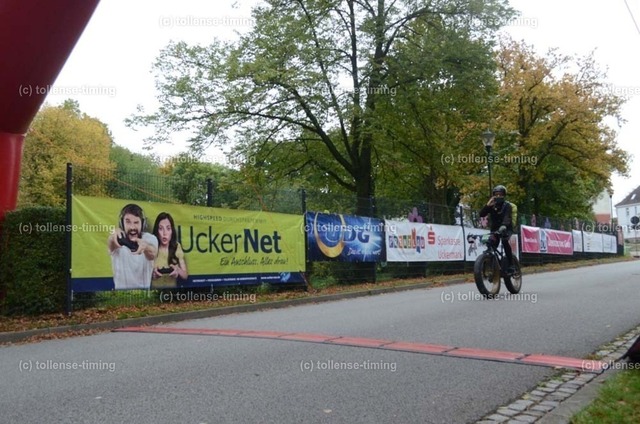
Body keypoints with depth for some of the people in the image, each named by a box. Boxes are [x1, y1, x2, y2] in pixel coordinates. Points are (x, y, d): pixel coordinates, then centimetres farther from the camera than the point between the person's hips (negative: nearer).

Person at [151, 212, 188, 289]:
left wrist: (178, 271, -14)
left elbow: (185, 275, 5)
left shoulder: (177, 247, 2)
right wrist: (151, 273, -20)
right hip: (154, 289, -1)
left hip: (172, 289, 1)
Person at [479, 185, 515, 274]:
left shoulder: (507, 205, -12)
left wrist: (503, 226, -51)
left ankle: (510, 265, -26)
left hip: (506, 229, -4)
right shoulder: (492, 205, -1)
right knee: (492, 243, -16)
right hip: (495, 229, 4)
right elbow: (481, 214, -13)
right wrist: (487, 205, -28)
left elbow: (507, 217, -31)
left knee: (504, 241, -32)